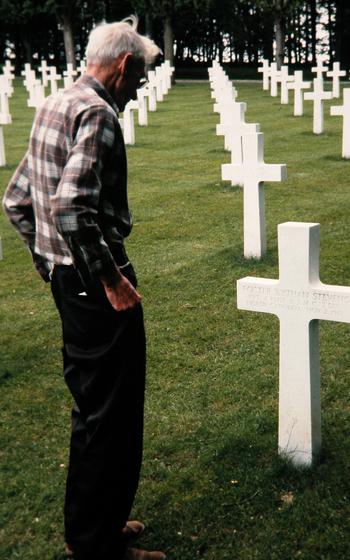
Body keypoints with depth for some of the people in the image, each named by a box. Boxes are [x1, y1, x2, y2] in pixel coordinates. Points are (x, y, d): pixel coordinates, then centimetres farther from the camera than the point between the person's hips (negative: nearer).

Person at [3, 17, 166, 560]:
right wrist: (109, 279, -21)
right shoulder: (97, 113, -16)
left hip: (67, 278, 10)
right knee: (114, 413, 1)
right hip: (96, 285, -10)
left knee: (91, 404, 20)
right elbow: (71, 206, -29)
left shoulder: (52, 107, 14)